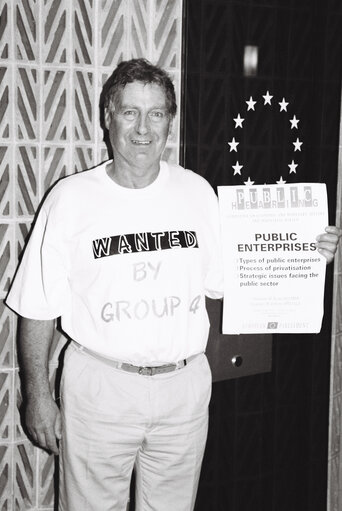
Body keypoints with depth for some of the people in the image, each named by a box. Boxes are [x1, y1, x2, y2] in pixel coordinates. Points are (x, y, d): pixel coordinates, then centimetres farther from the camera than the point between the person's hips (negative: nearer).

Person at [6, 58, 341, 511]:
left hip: (185, 384, 3)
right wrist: (38, 395, -4)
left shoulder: (198, 192, 1)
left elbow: (227, 282, 7)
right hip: (100, 385, -2)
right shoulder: (70, 198, -7)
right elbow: (39, 308, -3)